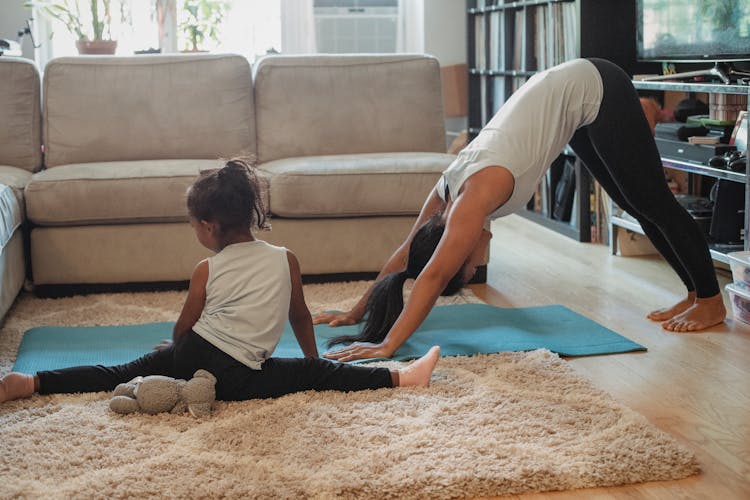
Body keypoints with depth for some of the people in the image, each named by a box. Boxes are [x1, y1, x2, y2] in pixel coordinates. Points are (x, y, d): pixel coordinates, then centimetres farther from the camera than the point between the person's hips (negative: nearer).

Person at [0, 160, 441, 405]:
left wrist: (174, 347, 40)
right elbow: (300, 317, 19)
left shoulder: (206, 271, 7)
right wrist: (314, 357, 35)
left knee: (122, 373, 8)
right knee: (311, 372, -2)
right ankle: (400, 377, -11)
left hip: (191, 353, 1)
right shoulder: (286, 260, 7)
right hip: (235, 376, -1)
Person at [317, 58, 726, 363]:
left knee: (652, 202, 2)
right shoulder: (449, 189, -8)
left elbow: (432, 277, -35)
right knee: (631, 202, 15)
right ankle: (694, 295, 27)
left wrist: (386, 346, -36)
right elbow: (404, 254, 2)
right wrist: (355, 313, 5)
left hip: (595, 89, -7)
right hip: (569, 92, 7)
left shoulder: (480, 189, -31)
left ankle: (711, 301, 16)